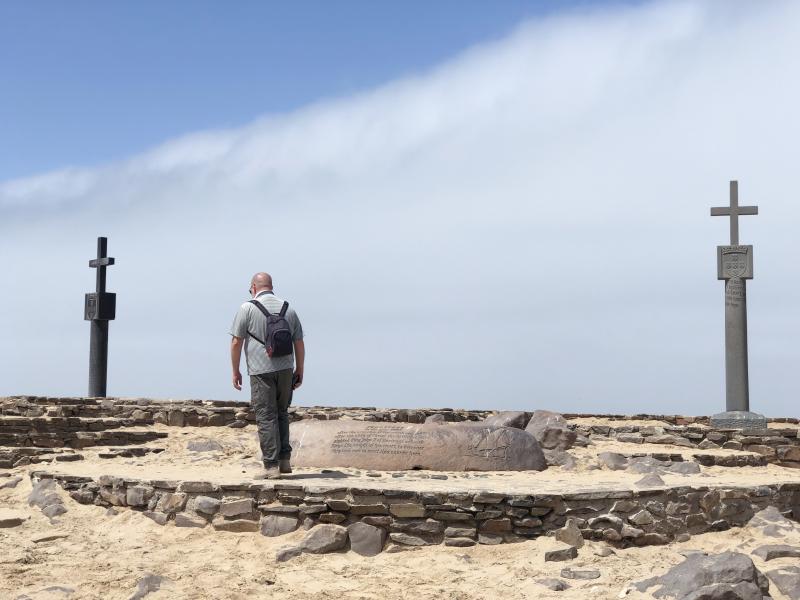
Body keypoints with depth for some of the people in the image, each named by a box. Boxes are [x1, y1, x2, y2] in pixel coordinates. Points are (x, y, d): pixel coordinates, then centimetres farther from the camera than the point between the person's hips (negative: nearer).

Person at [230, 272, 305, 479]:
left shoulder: (248, 308, -2)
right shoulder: (288, 309, 10)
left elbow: (236, 342, -5)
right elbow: (299, 344, 11)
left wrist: (235, 371, 4)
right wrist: (299, 371, 18)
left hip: (261, 371, -4)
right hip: (285, 370, 4)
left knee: (266, 417, 0)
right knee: (282, 414, 17)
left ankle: (271, 465, -2)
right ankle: (284, 460, 15)